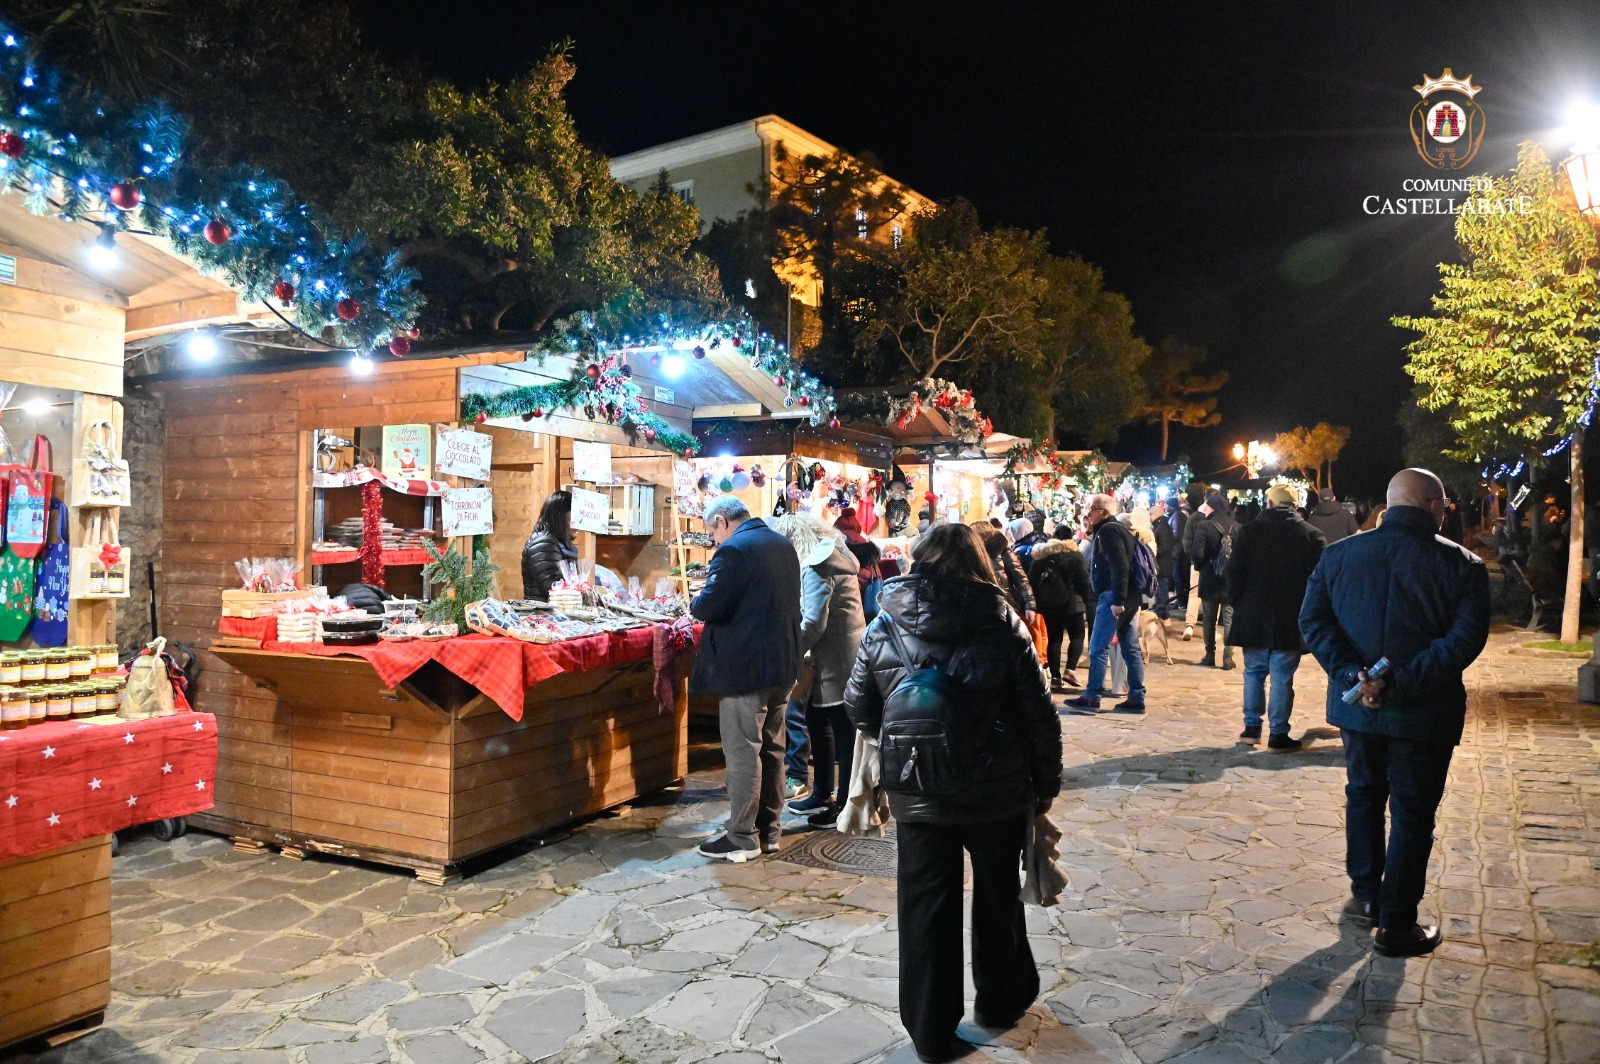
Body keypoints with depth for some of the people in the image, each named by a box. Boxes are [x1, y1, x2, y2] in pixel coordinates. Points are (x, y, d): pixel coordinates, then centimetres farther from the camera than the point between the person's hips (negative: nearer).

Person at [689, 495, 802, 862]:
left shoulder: (733, 550, -15)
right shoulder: (783, 545, 12)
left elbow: (709, 607, -21)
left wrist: (697, 601, 0)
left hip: (744, 667, -9)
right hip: (782, 664, 9)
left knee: (742, 752, -1)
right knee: (772, 749, 15)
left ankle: (743, 838, 6)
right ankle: (769, 831, 23)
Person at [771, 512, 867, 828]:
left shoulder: (816, 567, -15)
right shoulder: (833, 556, 14)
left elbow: (813, 622, -21)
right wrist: (797, 649, 11)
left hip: (837, 661, -10)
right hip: (840, 657, 10)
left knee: (842, 730, -3)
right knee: (816, 719, 18)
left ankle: (845, 806, 6)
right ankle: (822, 794, 29)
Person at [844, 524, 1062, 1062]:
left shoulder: (884, 627, -5)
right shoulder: (1002, 625, -9)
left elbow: (859, 707, 2)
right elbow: (1039, 713, -7)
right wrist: (1046, 783, 5)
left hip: (916, 796, 0)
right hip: (996, 793, 0)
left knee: (925, 908, 12)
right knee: (998, 899, 20)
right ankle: (1001, 1001, 40)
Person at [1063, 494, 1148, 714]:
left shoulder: (1108, 530, -9)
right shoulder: (1120, 529, 22)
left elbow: (1120, 566, -20)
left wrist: (1117, 600, -24)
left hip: (1113, 596, -10)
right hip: (1129, 597, 10)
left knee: (1098, 648, -7)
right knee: (1131, 648, 9)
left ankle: (1091, 698, -5)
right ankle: (1136, 699, 11)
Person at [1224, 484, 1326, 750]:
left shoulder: (1249, 531, -3)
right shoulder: (1312, 534, -2)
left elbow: (1234, 574, -4)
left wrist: (1238, 602, 9)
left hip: (1253, 616, 1)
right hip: (1291, 619, -1)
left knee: (1254, 672, 13)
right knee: (1282, 677, 3)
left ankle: (1252, 727, 16)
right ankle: (1278, 734, 6)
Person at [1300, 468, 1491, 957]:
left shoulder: (1339, 554, 0)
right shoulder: (1463, 565, -8)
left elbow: (1314, 621, -8)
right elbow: (1465, 638, -18)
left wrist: (1353, 674, -14)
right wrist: (1400, 683, -21)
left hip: (1356, 704, 3)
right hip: (1424, 714, -3)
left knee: (1363, 796, 21)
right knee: (1412, 815, 8)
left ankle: (1366, 897, 31)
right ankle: (1396, 925, 15)